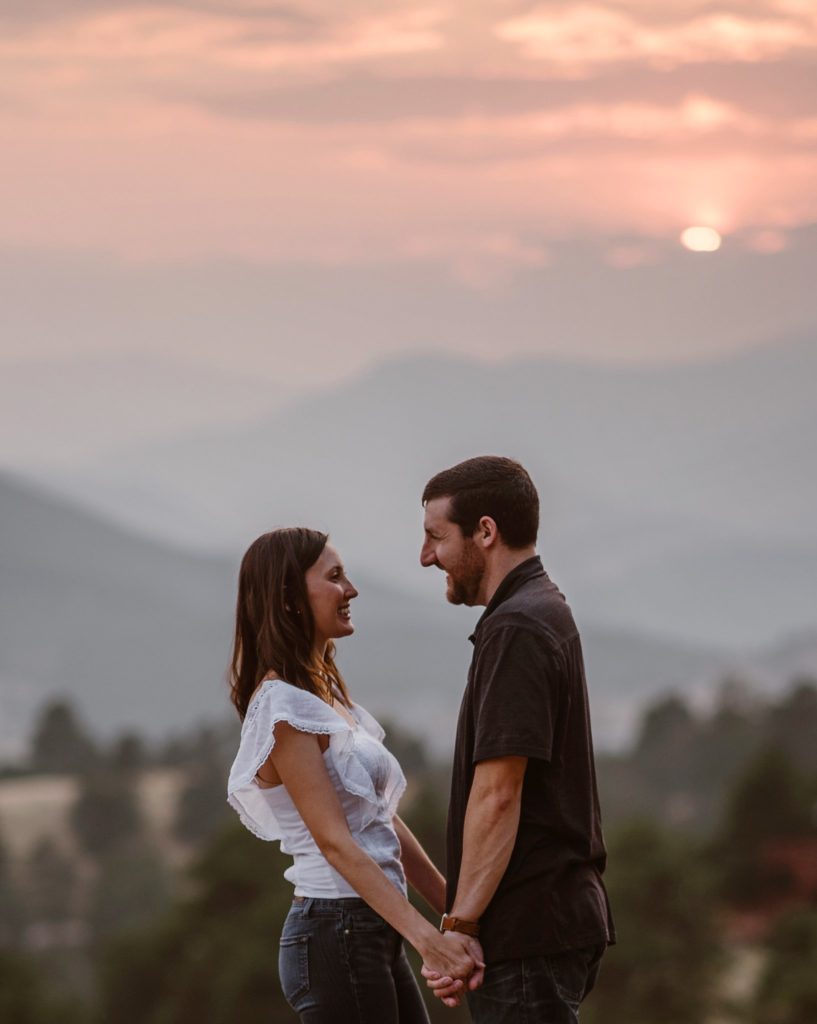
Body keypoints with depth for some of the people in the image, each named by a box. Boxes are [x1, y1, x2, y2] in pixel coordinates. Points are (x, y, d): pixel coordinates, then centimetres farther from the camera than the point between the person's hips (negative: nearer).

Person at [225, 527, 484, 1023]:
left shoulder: (328, 696, 15)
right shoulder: (283, 706, -13)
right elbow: (335, 842, -19)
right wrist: (427, 938, -25)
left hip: (375, 935, 9)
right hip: (335, 934, -9)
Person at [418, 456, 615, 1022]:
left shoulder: (515, 629, -15)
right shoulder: (548, 612, 17)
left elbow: (497, 794, -20)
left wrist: (459, 928, -18)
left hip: (529, 931, -10)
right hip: (560, 914, 10)